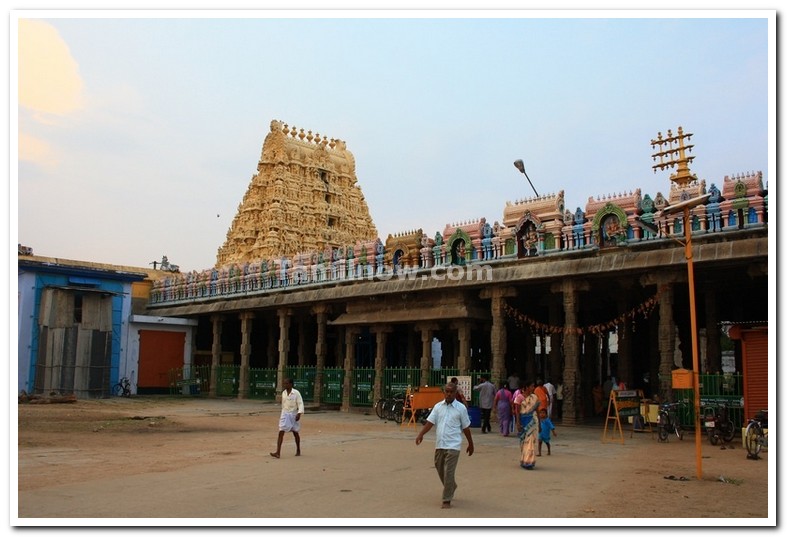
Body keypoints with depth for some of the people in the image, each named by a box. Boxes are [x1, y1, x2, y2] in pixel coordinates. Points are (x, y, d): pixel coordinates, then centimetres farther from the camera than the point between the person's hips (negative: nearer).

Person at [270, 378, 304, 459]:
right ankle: (278, 452, -15)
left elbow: (300, 404, -14)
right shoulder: (283, 393, 4)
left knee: (295, 433, 12)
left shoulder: (296, 393, -12)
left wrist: (299, 414, -25)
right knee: (281, 432, -10)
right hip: (285, 414, 4)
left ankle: (298, 450, 30)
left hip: (294, 415, -3)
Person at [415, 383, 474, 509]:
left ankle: (447, 500, 4)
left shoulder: (461, 408, -4)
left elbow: (466, 428, 3)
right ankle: (451, 488, 43)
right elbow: (430, 422, -2)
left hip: (453, 445, -5)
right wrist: (421, 434, -16)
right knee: (440, 469, 17)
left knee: (449, 472, -8)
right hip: (439, 444, 5)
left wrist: (470, 444, 9)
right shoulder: (438, 406, 5)